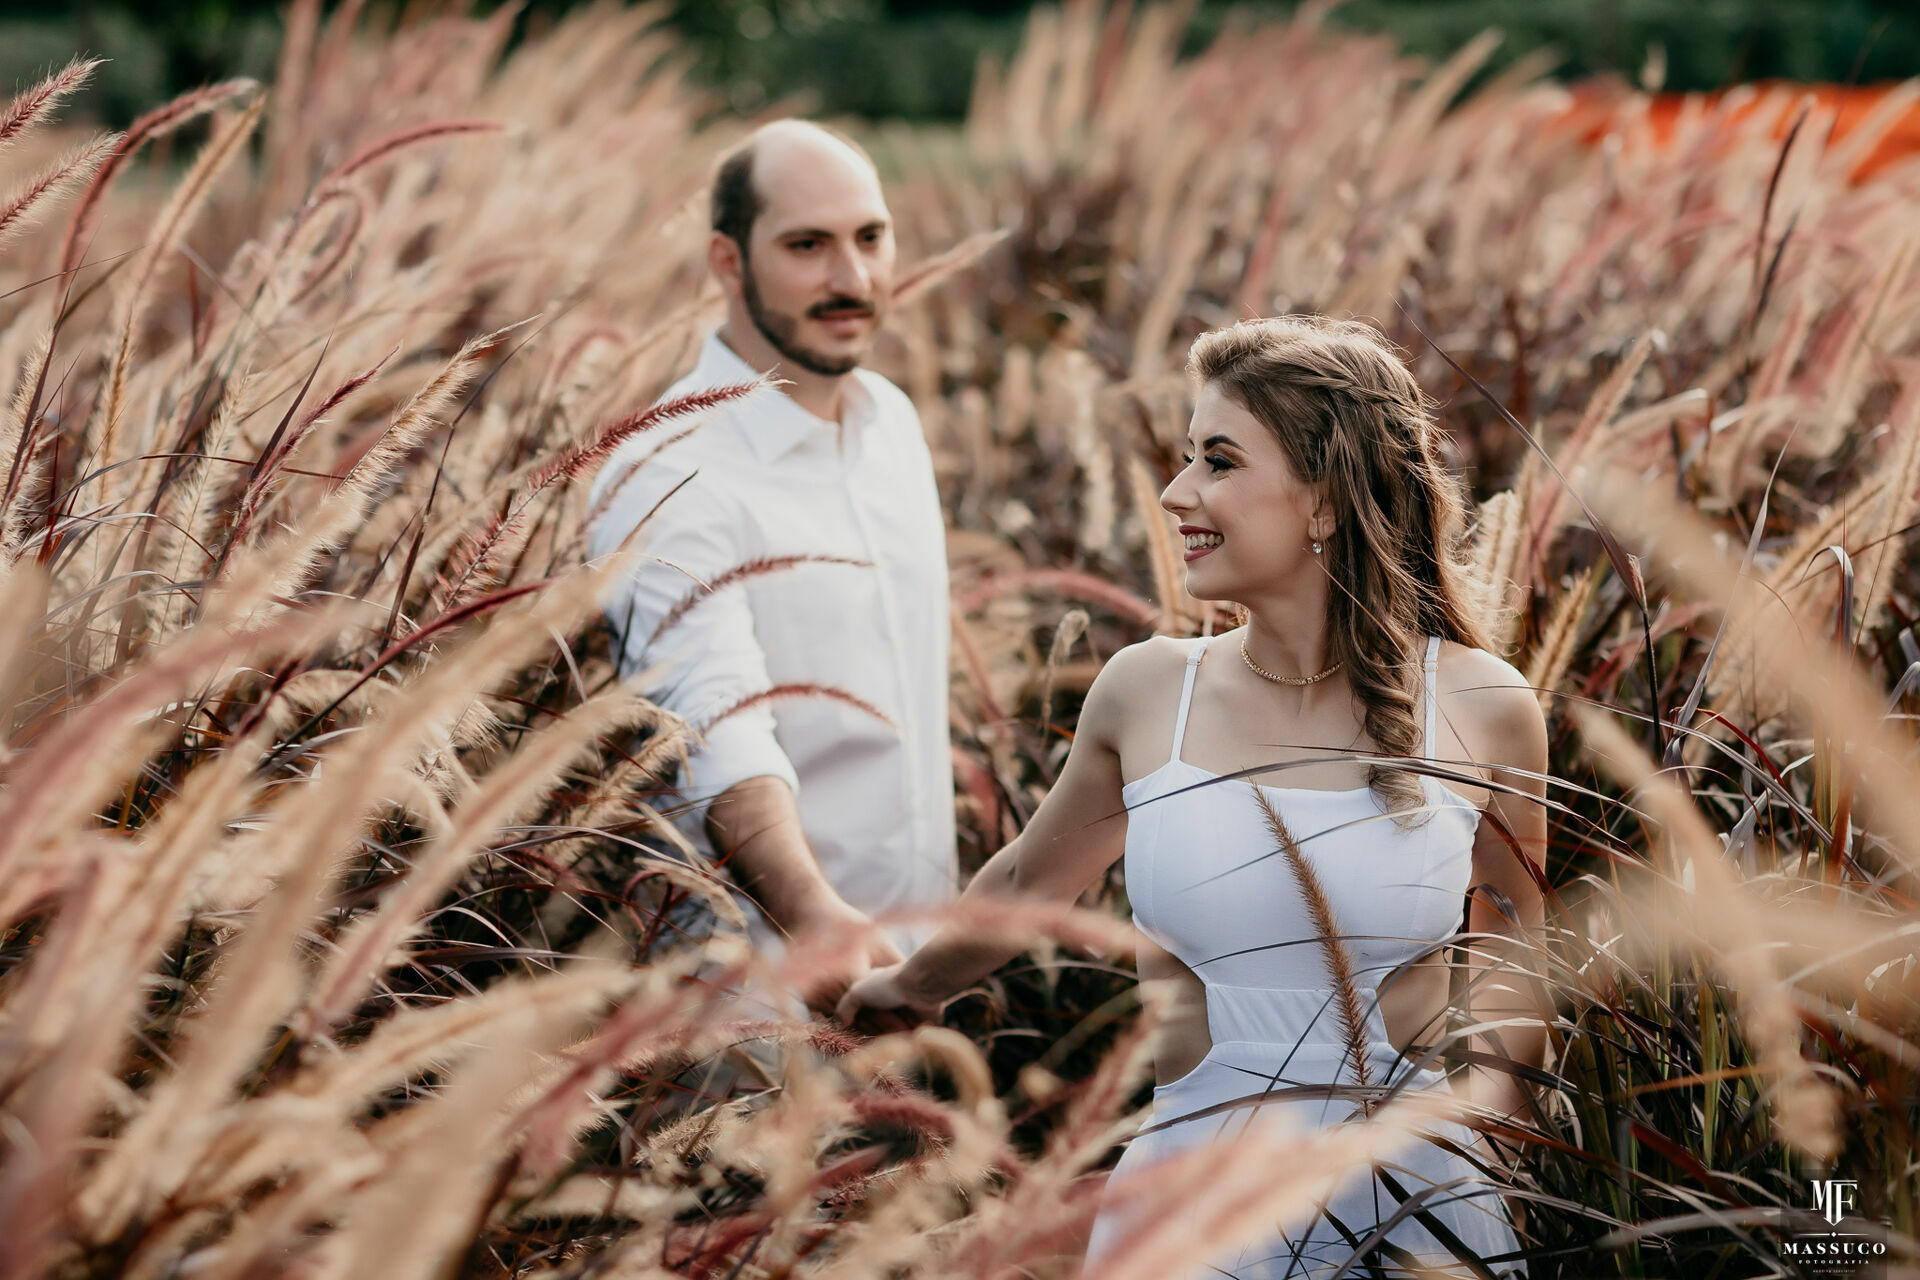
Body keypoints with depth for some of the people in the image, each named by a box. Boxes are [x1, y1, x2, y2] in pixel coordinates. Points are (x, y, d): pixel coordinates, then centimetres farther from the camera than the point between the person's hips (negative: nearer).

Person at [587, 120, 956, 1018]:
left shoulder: (893, 420, 7)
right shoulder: (667, 480, -18)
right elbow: (718, 726, -31)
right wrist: (810, 912, -46)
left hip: (916, 953, 7)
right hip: (765, 972, -7)